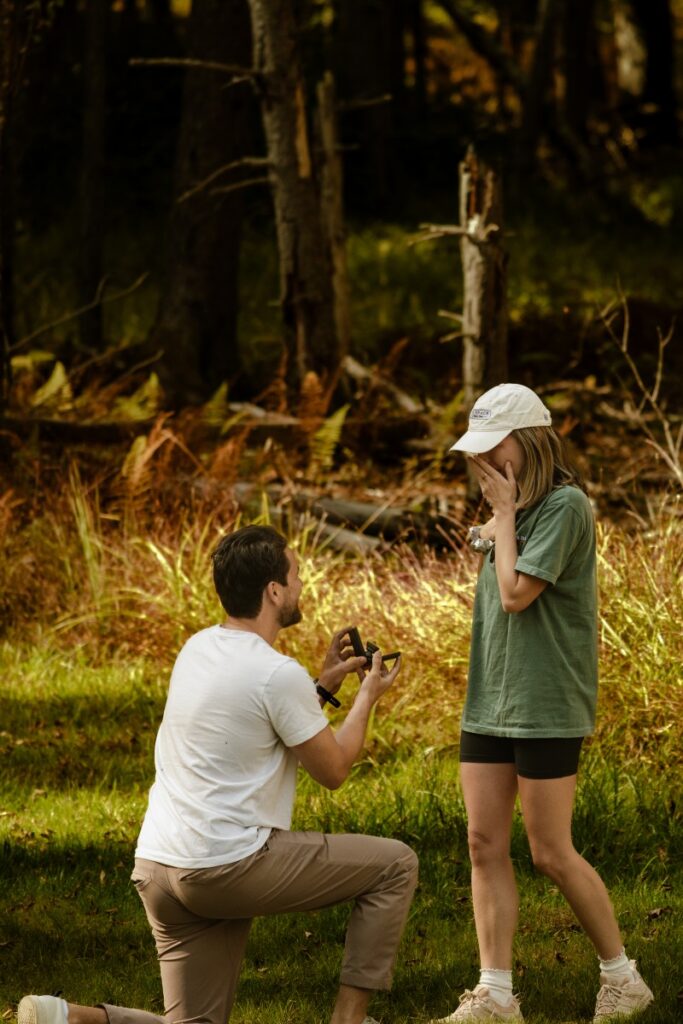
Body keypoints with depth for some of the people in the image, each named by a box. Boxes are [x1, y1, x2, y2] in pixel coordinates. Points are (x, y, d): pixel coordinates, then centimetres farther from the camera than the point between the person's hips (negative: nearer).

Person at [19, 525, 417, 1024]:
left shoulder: (198, 648, 11)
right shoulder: (278, 675, -15)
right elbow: (333, 769, -2)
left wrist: (325, 684, 25)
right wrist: (368, 696, 12)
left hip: (157, 866, 8)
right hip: (230, 865, -8)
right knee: (396, 865, 4)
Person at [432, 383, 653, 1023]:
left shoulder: (565, 506, -13)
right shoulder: (515, 508, 12)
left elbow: (516, 593, -20)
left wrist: (504, 515, -12)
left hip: (545, 707, -8)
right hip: (489, 704, 8)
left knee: (551, 854, -3)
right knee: (485, 845, 3)